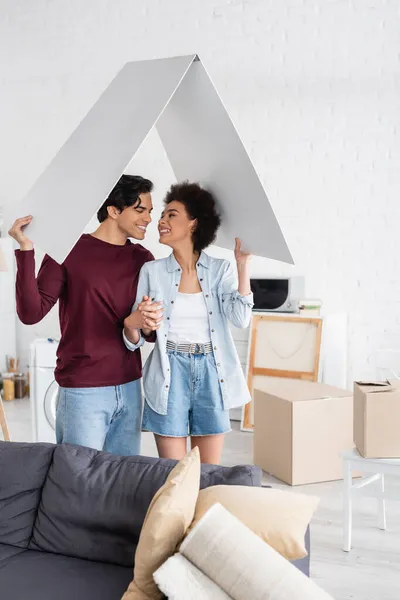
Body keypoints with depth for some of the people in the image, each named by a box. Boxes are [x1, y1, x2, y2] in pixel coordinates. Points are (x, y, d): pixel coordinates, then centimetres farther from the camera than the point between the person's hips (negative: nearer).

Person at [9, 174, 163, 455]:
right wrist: (26, 250, -20)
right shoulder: (70, 251, -5)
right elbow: (31, 313, -13)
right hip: (83, 390, -5)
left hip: (129, 387, 5)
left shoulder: (142, 258, 8)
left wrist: (145, 324, -12)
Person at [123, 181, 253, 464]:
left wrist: (243, 263, -13)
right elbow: (134, 341, 2)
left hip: (211, 374, 0)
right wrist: (131, 323, -21)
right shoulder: (152, 271, 1)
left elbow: (241, 318, -15)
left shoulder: (220, 269, 1)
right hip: (170, 374, 0)